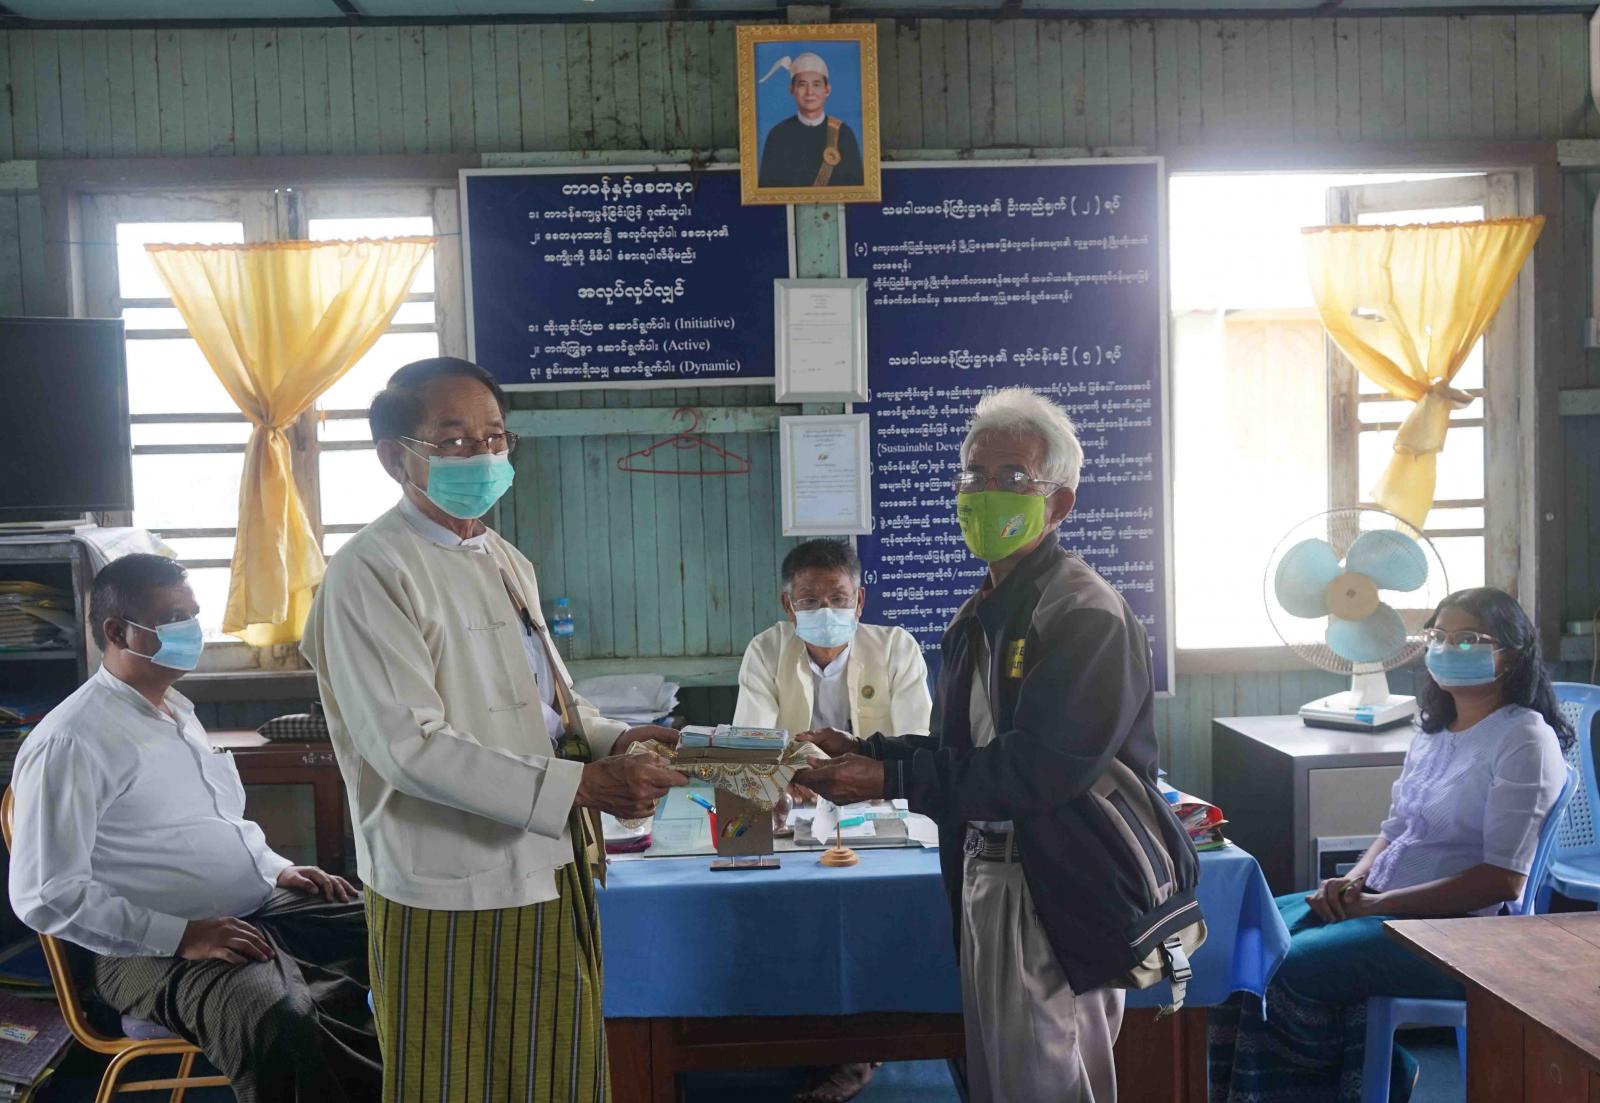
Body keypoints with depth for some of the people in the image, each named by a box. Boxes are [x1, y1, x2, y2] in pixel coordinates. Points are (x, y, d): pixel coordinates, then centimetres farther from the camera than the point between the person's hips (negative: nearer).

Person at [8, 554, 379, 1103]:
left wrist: (276, 869, 10)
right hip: (154, 947, -9)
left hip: (259, 909, 9)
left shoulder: (176, 708, 15)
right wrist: (180, 935, -22)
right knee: (280, 1020, -37)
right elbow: (46, 896, -18)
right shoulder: (68, 743, -13)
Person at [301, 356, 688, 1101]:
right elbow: (409, 746, -23)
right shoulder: (371, 573, -15)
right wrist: (581, 785, -25)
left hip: (549, 872, 8)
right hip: (454, 890, -8)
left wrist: (614, 741, -1)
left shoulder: (507, 562, 14)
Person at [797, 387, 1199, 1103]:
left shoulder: (1086, 614, -16)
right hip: (985, 876, 9)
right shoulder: (980, 617, 13)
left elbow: (1035, 770, -24)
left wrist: (893, 778, -21)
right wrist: (863, 753, 0)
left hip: (1060, 895, -9)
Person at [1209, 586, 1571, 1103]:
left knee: (1293, 966, -22)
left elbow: (1504, 878, -17)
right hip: (1383, 904, 8)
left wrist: (1377, 903, -18)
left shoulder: (1524, 739, -11)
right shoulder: (1433, 730, 14)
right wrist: (1353, 881, -3)